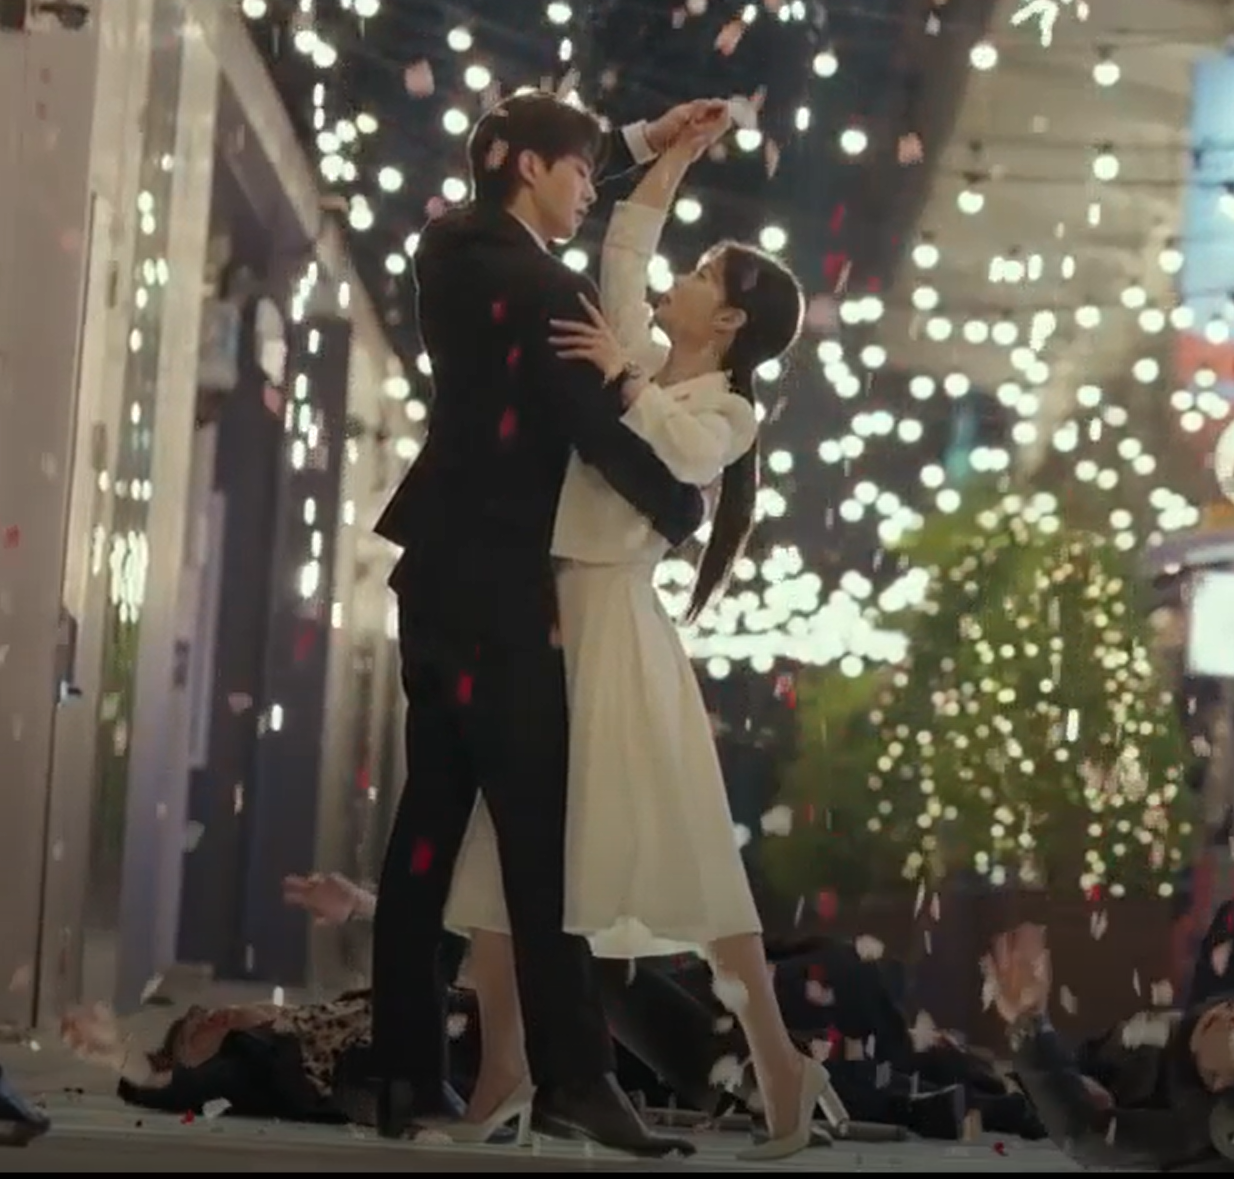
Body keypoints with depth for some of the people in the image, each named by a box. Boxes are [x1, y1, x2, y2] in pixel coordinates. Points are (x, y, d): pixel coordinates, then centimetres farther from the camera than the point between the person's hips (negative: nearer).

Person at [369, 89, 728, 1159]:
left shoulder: (454, 249, 9)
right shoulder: (541, 289, -16)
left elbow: (535, 194, 31)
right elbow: (604, 431, -16)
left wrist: (643, 143, 30)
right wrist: (688, 513, 0)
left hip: (442, 567, 9)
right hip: (495, 582, -9)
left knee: (432, 814, 8)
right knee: (538, 822, -10)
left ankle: (406, 1073, 9)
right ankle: (573, 1080, -11)